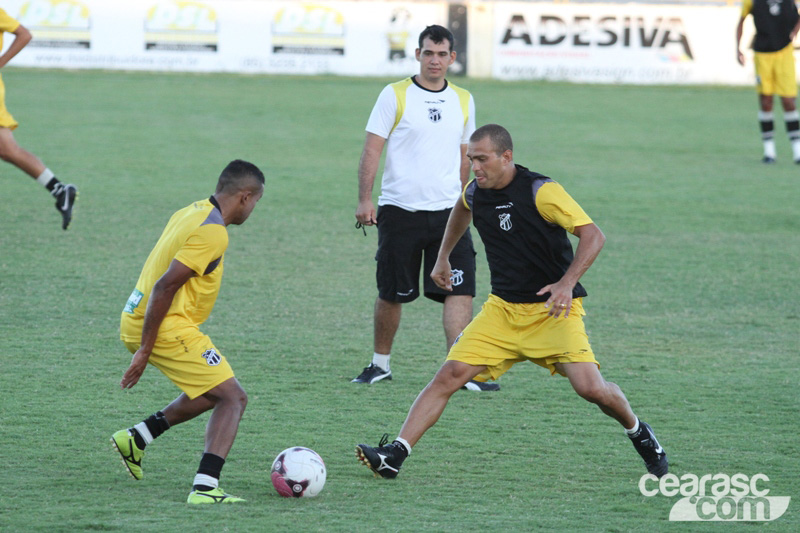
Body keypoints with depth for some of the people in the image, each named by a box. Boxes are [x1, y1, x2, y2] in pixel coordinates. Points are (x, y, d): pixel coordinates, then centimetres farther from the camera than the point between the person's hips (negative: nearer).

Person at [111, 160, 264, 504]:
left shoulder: (192, 213, 12)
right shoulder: (213, 232, -18)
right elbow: (165, 286, -23)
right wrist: (145, 350, -21)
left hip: (138, 320, 10)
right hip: (166, 328, -10)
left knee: (213, 392, 24)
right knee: (233, 398, -6)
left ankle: (135, 439, 24)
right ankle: (205, 488, -17)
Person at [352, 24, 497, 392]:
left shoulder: (463, 101, 10)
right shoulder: (395, 96, -2)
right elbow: (372, 149, -5)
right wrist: (364, 200, -13)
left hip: (447, 212, 3)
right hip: (399, 210, -3)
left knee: (460, 291, -11)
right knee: (391, 295, 5)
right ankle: (380, 364, 23)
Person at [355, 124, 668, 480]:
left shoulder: (540, 191, -17)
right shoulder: (476, 192, 2)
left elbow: (593, 235, -21)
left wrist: (567, 283, -33)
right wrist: (443, 258, 31)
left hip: (553, 310, -5)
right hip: (502, 308, 5)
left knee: (590, 388, -17)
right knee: (450, 374, -10)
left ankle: (638, 433, 14)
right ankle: (394, 456, -13)